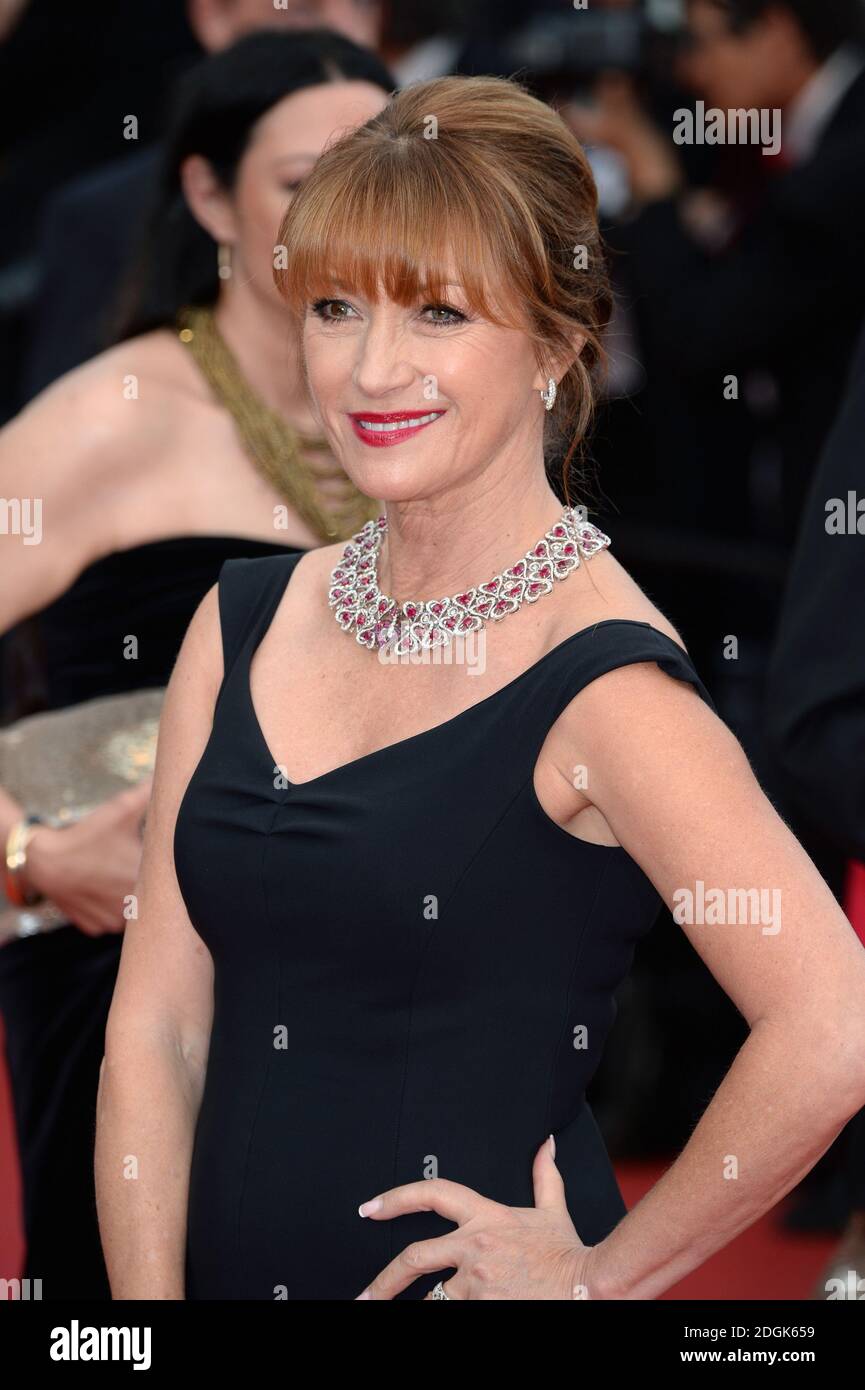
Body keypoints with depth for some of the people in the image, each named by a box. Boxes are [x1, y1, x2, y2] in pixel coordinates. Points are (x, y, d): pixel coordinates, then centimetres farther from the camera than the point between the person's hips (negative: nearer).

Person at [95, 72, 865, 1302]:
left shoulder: (601, 685, -15)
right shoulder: (244, 623, 4)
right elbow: (157, 1028, 3)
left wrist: (606, 1275, -16)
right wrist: (147, 1303, -6)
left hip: (472, 1279, -5)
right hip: (232, 1267, 6)